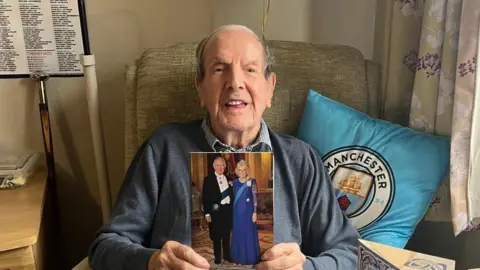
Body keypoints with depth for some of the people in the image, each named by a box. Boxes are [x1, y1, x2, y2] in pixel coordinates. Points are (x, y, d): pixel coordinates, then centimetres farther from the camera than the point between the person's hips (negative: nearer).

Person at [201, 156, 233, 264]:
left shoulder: (229, 179, 8)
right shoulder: (208, 179, -4)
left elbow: (232, 194, 11)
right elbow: (205, 197, -5)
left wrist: (233, 209, 2)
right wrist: (207, 213, -9)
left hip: (228, 209, 3)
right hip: (216, 211, -3)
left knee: (226, 234, 13)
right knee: (216, 235, 7)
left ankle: (227, 255, 26)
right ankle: (217, 257, 20)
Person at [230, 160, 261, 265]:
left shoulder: (252, 181, -7)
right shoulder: (235, 182, 6)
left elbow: (255, 198, -9)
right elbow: (234, 197, 11)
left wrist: (255, 212, -13)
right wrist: (233, 210, 8)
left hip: (248, 211, -4)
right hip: (237, 212, 4)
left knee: (249, 233, 2)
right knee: (238, 233, 9)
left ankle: (250, 257, 13)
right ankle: (239, 257, 21)